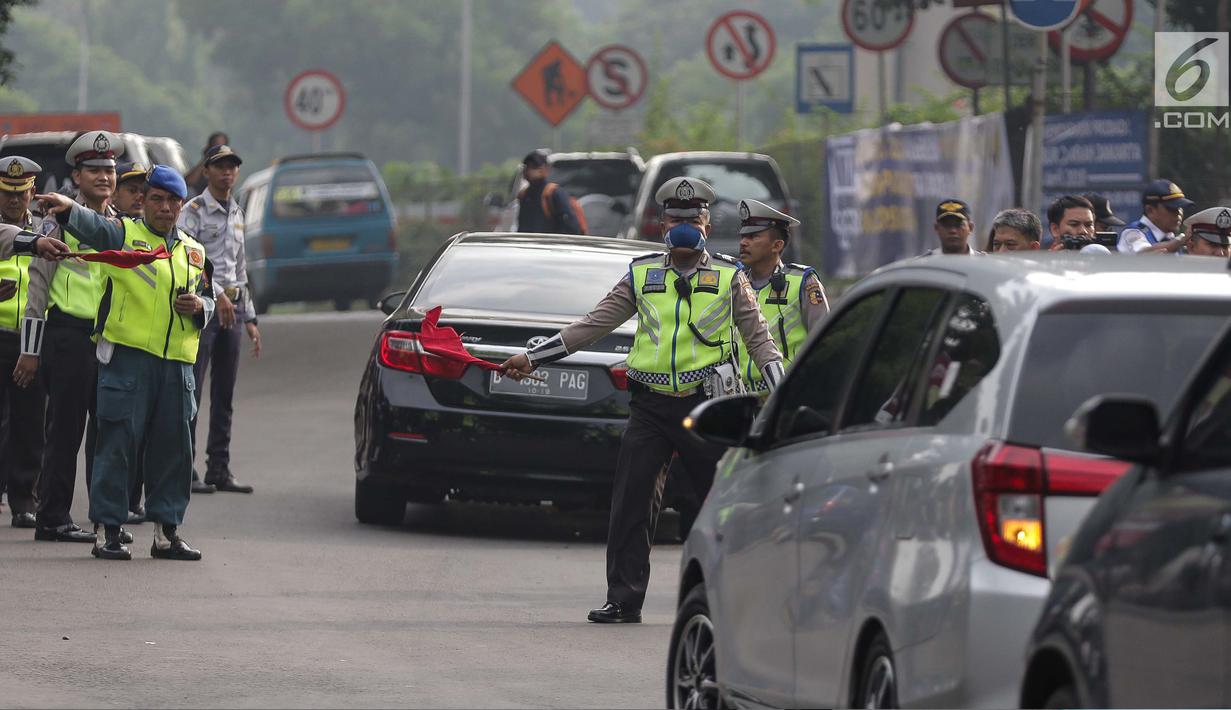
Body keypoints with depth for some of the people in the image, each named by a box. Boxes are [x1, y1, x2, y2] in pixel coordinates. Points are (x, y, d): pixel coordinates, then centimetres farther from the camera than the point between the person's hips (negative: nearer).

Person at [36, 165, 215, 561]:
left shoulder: (194, 252, 20)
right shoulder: (124, 234, 3)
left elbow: (209, 299, 28)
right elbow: (94, 227, -18)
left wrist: (199, 306, 2)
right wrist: (68, 209, -41)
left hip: (176, 363, 5)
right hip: (127, 355, -5)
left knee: (172, 447, 7)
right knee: (119, 443, -5)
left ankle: (167, 531, 16)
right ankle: (107, 530, -1)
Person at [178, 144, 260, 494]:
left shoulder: (237, 214, 19)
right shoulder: (193, 212, -5)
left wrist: (250, 318, 21)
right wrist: (216, 294, -26)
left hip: (231, 307, 7)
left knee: (224, 394, 8)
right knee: (191, 389, -8)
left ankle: (219, 468, 11)